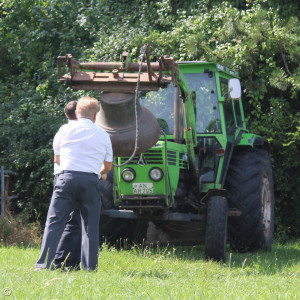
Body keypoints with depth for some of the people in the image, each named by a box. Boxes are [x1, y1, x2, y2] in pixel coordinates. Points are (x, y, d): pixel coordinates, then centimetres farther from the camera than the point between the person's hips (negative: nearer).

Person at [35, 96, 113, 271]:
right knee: (90, 226, 8)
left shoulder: (65, 131, 10)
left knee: (54, 222, 0)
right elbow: (108, 166, 19)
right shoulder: (103, 135, 13)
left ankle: (44, 264, -7)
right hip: (91, 180, 1)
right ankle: (90, 267, 6)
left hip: (67, 178, -1)